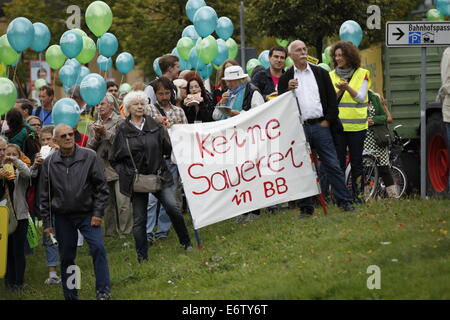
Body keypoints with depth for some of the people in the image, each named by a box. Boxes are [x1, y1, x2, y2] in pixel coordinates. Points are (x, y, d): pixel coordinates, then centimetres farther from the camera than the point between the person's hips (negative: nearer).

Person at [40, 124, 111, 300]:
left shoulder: (88, 157, -5)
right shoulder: (49, 163, 0)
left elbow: (101, 186, -1)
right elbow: (45, 195, 7)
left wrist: (98, 212, -7)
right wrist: (47, 222, 5)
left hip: (88, 215, -2)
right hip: (63, 218, 2)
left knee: (98, 248, -18)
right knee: (66, 257, 6)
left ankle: (103, 291, -12)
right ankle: (71, 296, 17)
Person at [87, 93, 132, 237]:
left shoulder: (120, 121, 1)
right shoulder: (94, 126, 18)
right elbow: (90, 147, 12)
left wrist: (105, 133, -13)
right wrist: (97, 136, -5)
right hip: (102, 169, 5)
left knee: (123, 203, -11)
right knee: (107, 204, 8)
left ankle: (125, 232, -6)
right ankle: (110, 232, 14)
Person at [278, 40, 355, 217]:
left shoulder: (320, 73, 10)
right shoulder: (286, 79, 6)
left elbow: (332, 98, 9)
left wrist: (328, 120, 0)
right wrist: (288, 89, -15)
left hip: (320, 126, 0)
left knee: (333, 166, -1)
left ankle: (345, 201, 2)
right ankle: (306, 207, 7)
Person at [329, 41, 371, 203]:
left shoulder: (362, 74, 3)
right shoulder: (331, 76, 9)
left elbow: (361, 97, -6)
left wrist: (348, 88, -23)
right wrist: (339, 90, -16)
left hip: (357, 125, -1)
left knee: (356, 161, 1)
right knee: (339, 161, 0)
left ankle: (358, 194, 7)